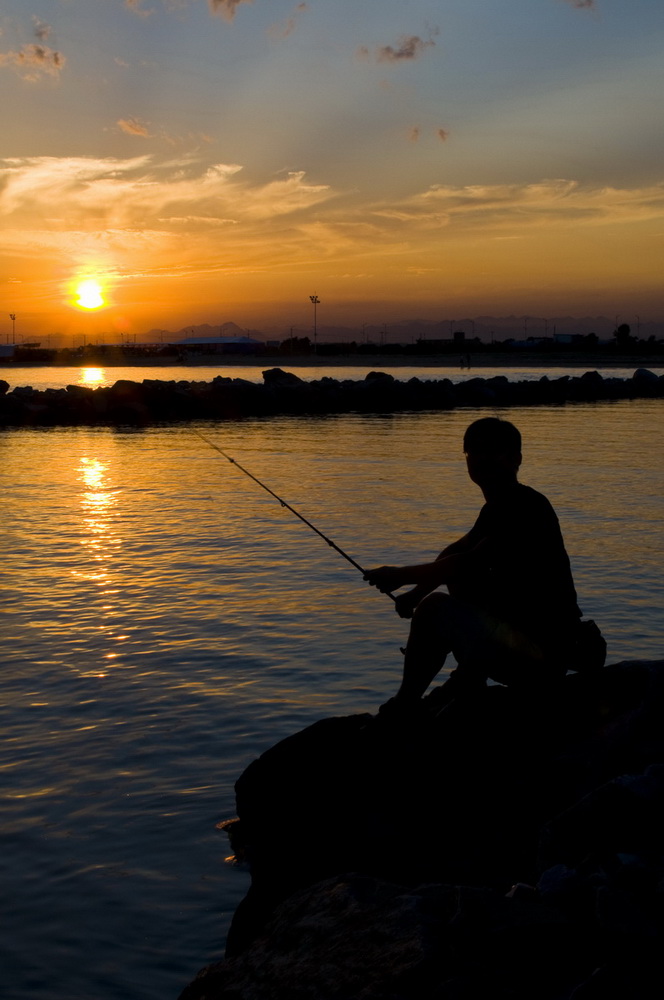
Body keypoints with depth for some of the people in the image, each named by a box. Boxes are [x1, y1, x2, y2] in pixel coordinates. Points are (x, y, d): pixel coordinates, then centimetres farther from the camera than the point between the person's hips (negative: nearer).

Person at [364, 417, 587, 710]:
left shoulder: (527, 507, -17)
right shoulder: (498, 508, 14)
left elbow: (473, 563, -24)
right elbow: (455, 554, 24)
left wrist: (402, 575, -16)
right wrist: (418, 590, 9)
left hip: (542, 656, -10)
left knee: (434, 607, -14)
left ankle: (404, 706, 2)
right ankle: (467, 681, 18)